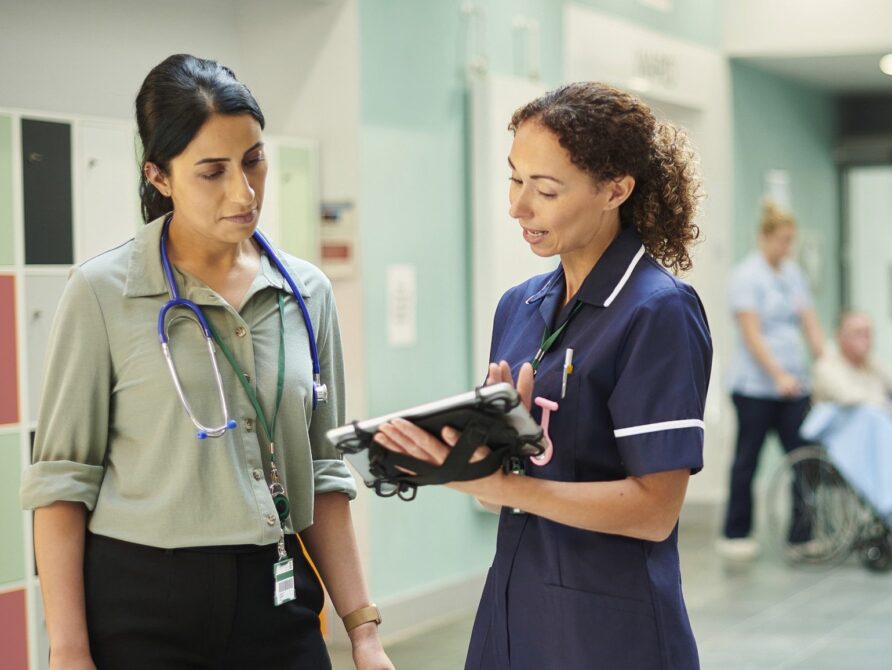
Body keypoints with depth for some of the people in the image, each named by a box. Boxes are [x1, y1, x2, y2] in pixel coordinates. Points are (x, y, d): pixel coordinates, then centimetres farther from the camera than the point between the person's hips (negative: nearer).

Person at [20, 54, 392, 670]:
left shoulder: (307, 294, 5)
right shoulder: (104, 292, -6)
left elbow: (321, 474, 9)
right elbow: (63, 481, -6)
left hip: (276, 598, 4)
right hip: (137, 602, -3)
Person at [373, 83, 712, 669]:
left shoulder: (659, 313, -14)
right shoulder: (519, 307, 8)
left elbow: (654, 509, -19)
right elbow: (510, 474, 9)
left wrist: (502, 485, -27)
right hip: (513, 608, 7)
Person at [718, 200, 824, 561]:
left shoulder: (793, 274, 13)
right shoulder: (746, 276, -7)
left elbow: (810, 324, 12)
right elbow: (751, 334, -14)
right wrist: (779, 375, -21)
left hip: (793, 385, 6)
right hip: (756, 385, -6)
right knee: (747, 459, 3)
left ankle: (801, 533, 4)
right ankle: (735, 535, 13)